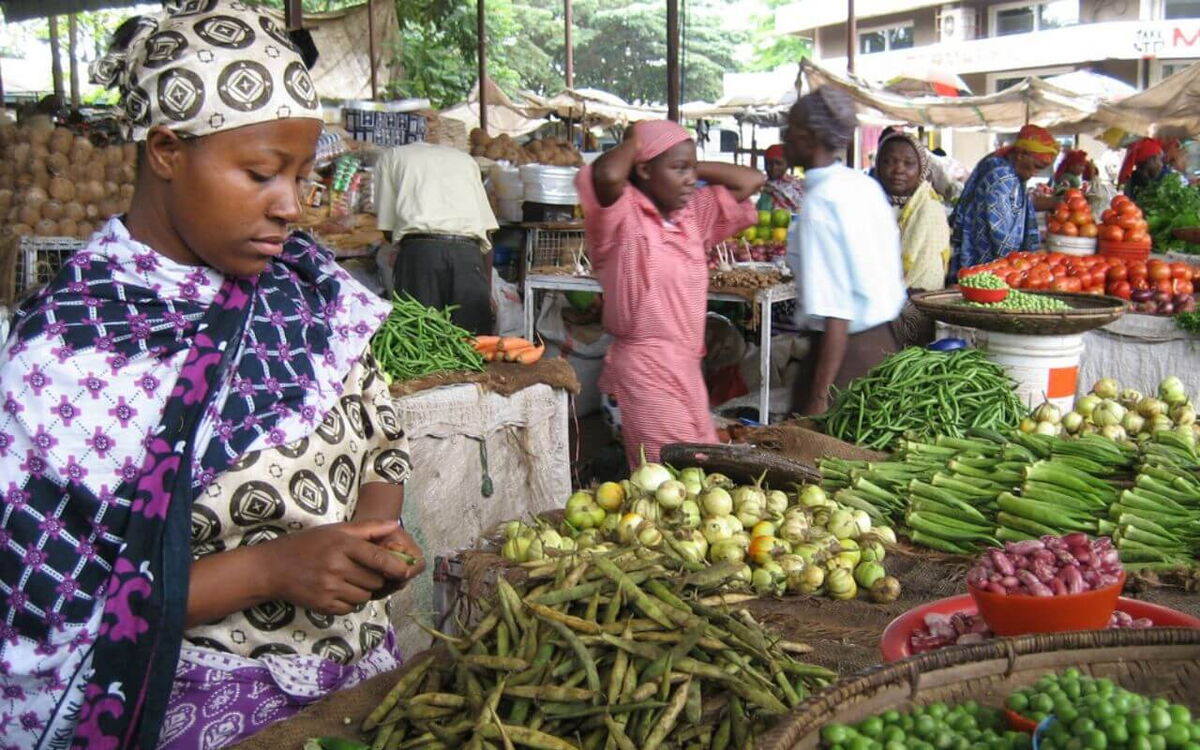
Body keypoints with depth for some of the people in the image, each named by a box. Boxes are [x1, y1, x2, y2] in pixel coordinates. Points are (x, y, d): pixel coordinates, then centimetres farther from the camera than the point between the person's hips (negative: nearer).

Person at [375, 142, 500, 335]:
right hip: (468, 253, 2)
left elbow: (387, 226, 15)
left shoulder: (390, 156, 24)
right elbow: (487, 228, 20)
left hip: (420, 249, -2)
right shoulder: (465, 159, 30)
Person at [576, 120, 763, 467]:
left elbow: (751, 180, 16)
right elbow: (607, 175, -32)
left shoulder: (694, 214, 11)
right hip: (645, 365, -8)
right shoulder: (625, 216, -10)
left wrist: (693, 166, 9)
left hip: (687, 364, 8)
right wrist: (634, 143, -11)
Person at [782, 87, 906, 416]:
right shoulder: (867, 185, 8)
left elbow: (836, 313, -21)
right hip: (886, 342, 9)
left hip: (847, 352, -9)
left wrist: (820, 397, -20)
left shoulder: (820, 202, -17)